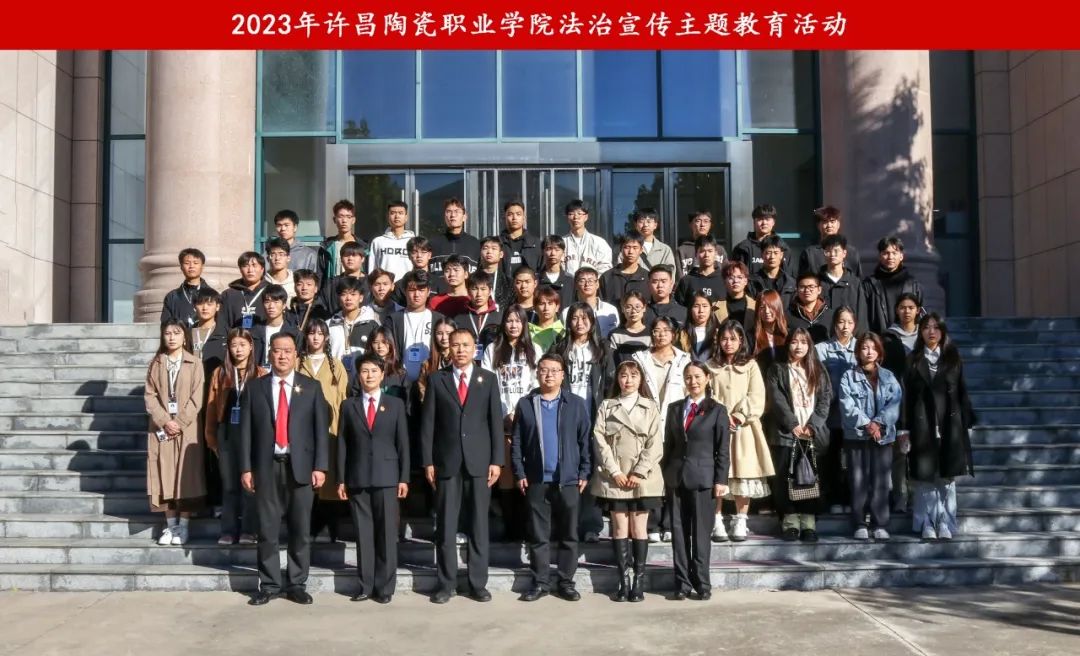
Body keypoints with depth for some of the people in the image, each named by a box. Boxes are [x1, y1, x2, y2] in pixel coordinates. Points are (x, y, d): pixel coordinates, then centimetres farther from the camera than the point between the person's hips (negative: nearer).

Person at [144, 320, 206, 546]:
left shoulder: (194, 364, 1)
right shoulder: (155, 364, 9)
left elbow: (196, 398, -4)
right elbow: (149, 396, 3)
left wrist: (179, 422, -12)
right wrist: (165, 421, -10)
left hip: (187, 429, -2)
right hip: (161, 428, 2)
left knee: (186, 476, -1)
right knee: (165, 476, 3)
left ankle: (183, 526, 6)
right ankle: (170, 525, 11)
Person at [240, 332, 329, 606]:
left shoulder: (311, 387, 6)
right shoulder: (254, 387, 7)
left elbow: (321, 429, 2)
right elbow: (246, 430, 4)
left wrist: (320, 466, -6)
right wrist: (246, 468, -3)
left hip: (301, 466, 0)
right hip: (267, 466, 0)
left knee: (301, 531, 5)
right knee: (267, 530, 5)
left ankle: (297, 584, 16)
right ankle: (269, 585, 15)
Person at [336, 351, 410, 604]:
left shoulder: (395, 404, 7)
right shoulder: (349, 405, 9)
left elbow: (403, 443, 4)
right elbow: (342, 443, 7)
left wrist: (404, 478, -2)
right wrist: (340, 479, 1)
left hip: (386, 477, -1)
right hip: (357, 478, 1)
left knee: (386, 532, -1)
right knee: (363, 533, 4)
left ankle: (384, 586, 6)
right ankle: (365, 585, 11)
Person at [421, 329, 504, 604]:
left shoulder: (488, 379, 6)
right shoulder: (436, 379, 6)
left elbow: (496, 421, 4)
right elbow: (427, 424, 4)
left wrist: (497, 460, -3)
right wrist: (428, 461, -2)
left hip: (479, 462, 0)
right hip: (447, 462, 0)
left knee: (478, 525, 5)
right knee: (445, 526, 3)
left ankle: (478, 584, 13)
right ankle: (446, 583, 13)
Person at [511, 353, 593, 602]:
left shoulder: (576, 404, 2)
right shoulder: (525, 404, 4)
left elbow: (586, 440, 2)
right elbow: (516, 442, 4)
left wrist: (585, 473, -4)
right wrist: (519, 473, -2)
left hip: (569, 480, 0)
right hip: (536, 480, 1)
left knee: (568, 535, 6)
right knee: (538, 535, 6)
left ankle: (566, 582, 15)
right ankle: (540, 582, 15)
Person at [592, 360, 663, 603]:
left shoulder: (650, 407, 6)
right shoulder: (606, 406, 7)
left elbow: (655, 444, -2)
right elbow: (599, 440, -1)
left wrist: (639, 473, -11)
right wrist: (615, 471, -11)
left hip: (643, 477, 0)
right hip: (614, 477, 1)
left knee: (639, 528, 2)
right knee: (620, 529, 1)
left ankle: (639, 581, 6)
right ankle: (623, 581, 5)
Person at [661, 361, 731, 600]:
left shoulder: (717, 410, 1)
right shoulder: (674, 408, 12)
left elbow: (723, 449, -2)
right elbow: (668, 443, 13)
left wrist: (721, 480, -8)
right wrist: (665, 473, 7)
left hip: (703, 478, -3)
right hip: (675, 478, 4)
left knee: (701, 533, 1)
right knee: (679, 532, 5)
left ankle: (702, 584, 11)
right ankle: (682, 583, 11)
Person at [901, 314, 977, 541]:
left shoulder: (953, 358, 9)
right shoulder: (913, 360, 7)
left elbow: (962, 392, 8)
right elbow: (907, 395, 3)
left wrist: (966, 423, 2)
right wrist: (905, 428, -3)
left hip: (949, 424, 1)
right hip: (923, 425, -1)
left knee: (947, 477, 2)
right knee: (925, 477, 0)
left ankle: (945, 525, 9)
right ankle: (927, 525, 7)